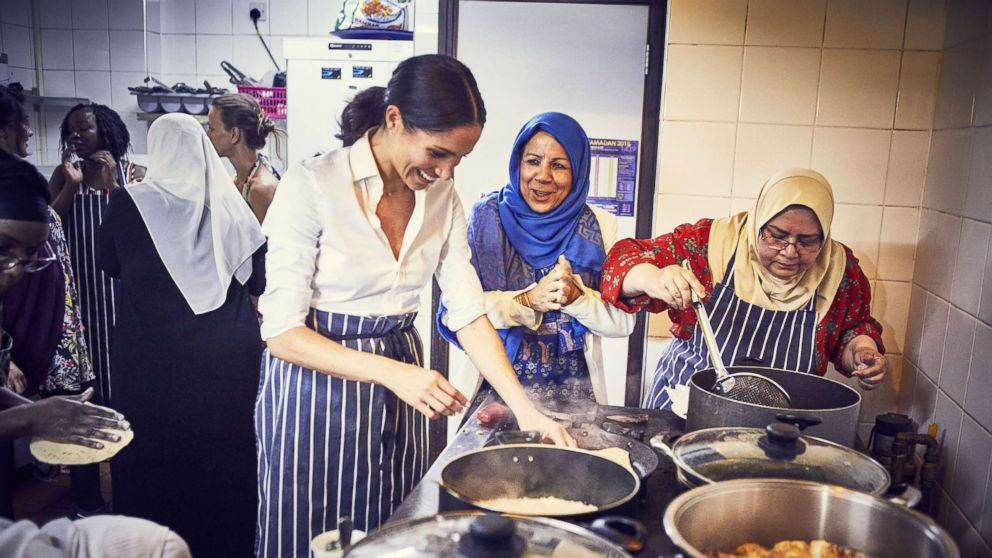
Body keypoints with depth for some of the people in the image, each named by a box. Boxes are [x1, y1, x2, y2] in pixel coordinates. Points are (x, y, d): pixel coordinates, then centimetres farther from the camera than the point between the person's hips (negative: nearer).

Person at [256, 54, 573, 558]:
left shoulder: (441, 196, -1)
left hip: (399, 388, 5)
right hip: (316, 386, -4)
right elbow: (282, 332, -18)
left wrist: (526, 409, -12)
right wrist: (392, 373, -29)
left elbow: (469, 315, -1)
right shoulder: (312, 185, -17)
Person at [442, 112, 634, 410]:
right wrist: (527, 301, -25)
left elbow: (622, 322, -4)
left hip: (573, 389, 1)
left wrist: (576, 296, -21)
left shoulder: (599, 227, -3)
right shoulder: (487, 216, -6)